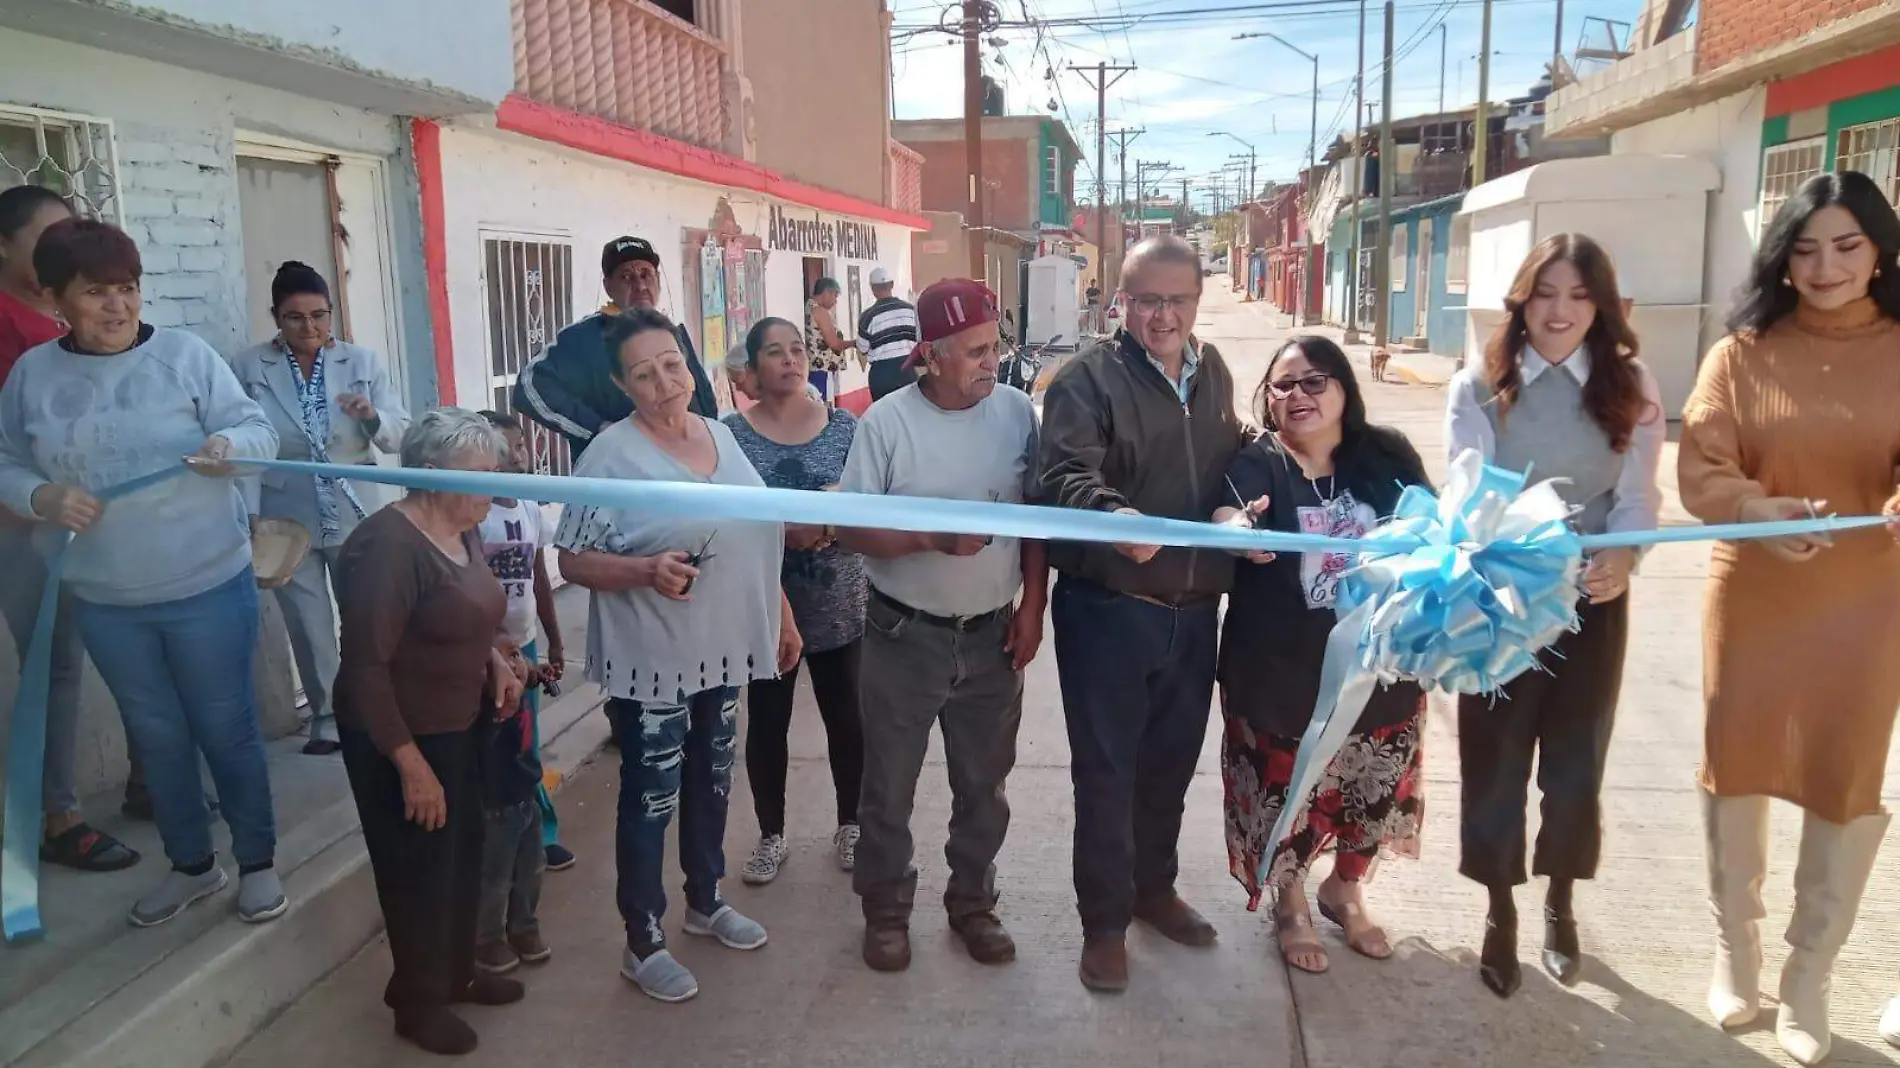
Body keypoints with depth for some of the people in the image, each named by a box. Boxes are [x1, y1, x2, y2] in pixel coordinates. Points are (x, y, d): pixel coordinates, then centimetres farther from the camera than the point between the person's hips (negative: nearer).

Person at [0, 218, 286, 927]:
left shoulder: (185, 355, -6)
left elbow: (258, 429, -7)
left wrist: (231, 445, -29)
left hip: (207, 586, -3)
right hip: (105, 602, 3)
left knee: (226, 728, 7)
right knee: (157, 736, 16)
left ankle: (257, 862, 24)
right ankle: (191, 864, 34)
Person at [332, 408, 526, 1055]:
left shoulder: (462, 532, 3)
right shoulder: (386, 545, -24)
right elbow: (366, 667, -25)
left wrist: (494, 660, -1)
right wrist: (410, 764, -24)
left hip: (459, 727, 8)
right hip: (400, 737, -8)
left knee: (463, 857, 18)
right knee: (419, 869, 7)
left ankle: (456, 973, 38)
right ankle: (418, 1000, 26)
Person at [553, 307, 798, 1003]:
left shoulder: (721, 435, 6)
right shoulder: (612, 455, -15)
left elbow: (754, 539, 14)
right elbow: (573, 561, -14)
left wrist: (783, 615, 15)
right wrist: (646, 570, -30)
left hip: (723, 652, 7)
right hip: (652, 663, -6)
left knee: (710, 786, 20)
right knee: (651, 802, 5)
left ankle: (706, 903, 40)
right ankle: (643, 944, 21)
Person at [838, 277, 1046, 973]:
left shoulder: (1017, 412, -3)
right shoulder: (887, 421, -12)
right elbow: (851, 530, -11)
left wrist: (1032, 605, -1)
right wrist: (933, 537, -25)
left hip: (993, 636, 3)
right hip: (905, 636, -2)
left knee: (983, 785, 17)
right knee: (889, 786, 12)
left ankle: (972, 901, 38)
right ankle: (886, 908, 33)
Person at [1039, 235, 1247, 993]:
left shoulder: (1214, 374, 11)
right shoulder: (1087, 377, -11)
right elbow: (1067, 475, -25)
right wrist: (1113, 514, -44)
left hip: (1194, 608, 6)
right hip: (1108, 608, -6)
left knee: (1172, 759, 19)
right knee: (1106, 769, 5)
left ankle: (1154, 887, 40)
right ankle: (1104, 921, 20)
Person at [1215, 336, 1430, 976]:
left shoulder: (1388, 456, -1)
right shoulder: (1258, 463, -11)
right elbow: (1230, 516, -30)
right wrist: (1240, 529, -54)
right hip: (1280, 668, -3)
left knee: (1376, 786, 18)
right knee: (1285, 789, 10)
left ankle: (1345, 889, 46)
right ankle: (1289, 903, 38)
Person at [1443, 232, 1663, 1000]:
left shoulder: (1632, 388, 2)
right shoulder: (1478, 388, -3)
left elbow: (1638, 496, -4)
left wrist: (1622, 559, -25)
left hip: (1593, 600, 2)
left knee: (1576, 760, 11)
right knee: (1495, 758, 6)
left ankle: (1560, 907, 34)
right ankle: (1501, 914, 25)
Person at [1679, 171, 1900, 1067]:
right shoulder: (1741, 354, -3)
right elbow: (1700, 472, -8)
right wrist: (1760, 510, -27)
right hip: (1753, 593, 0)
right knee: (1736, 766, 11)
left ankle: (1807, 980, 26)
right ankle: (1734, 950, 33)